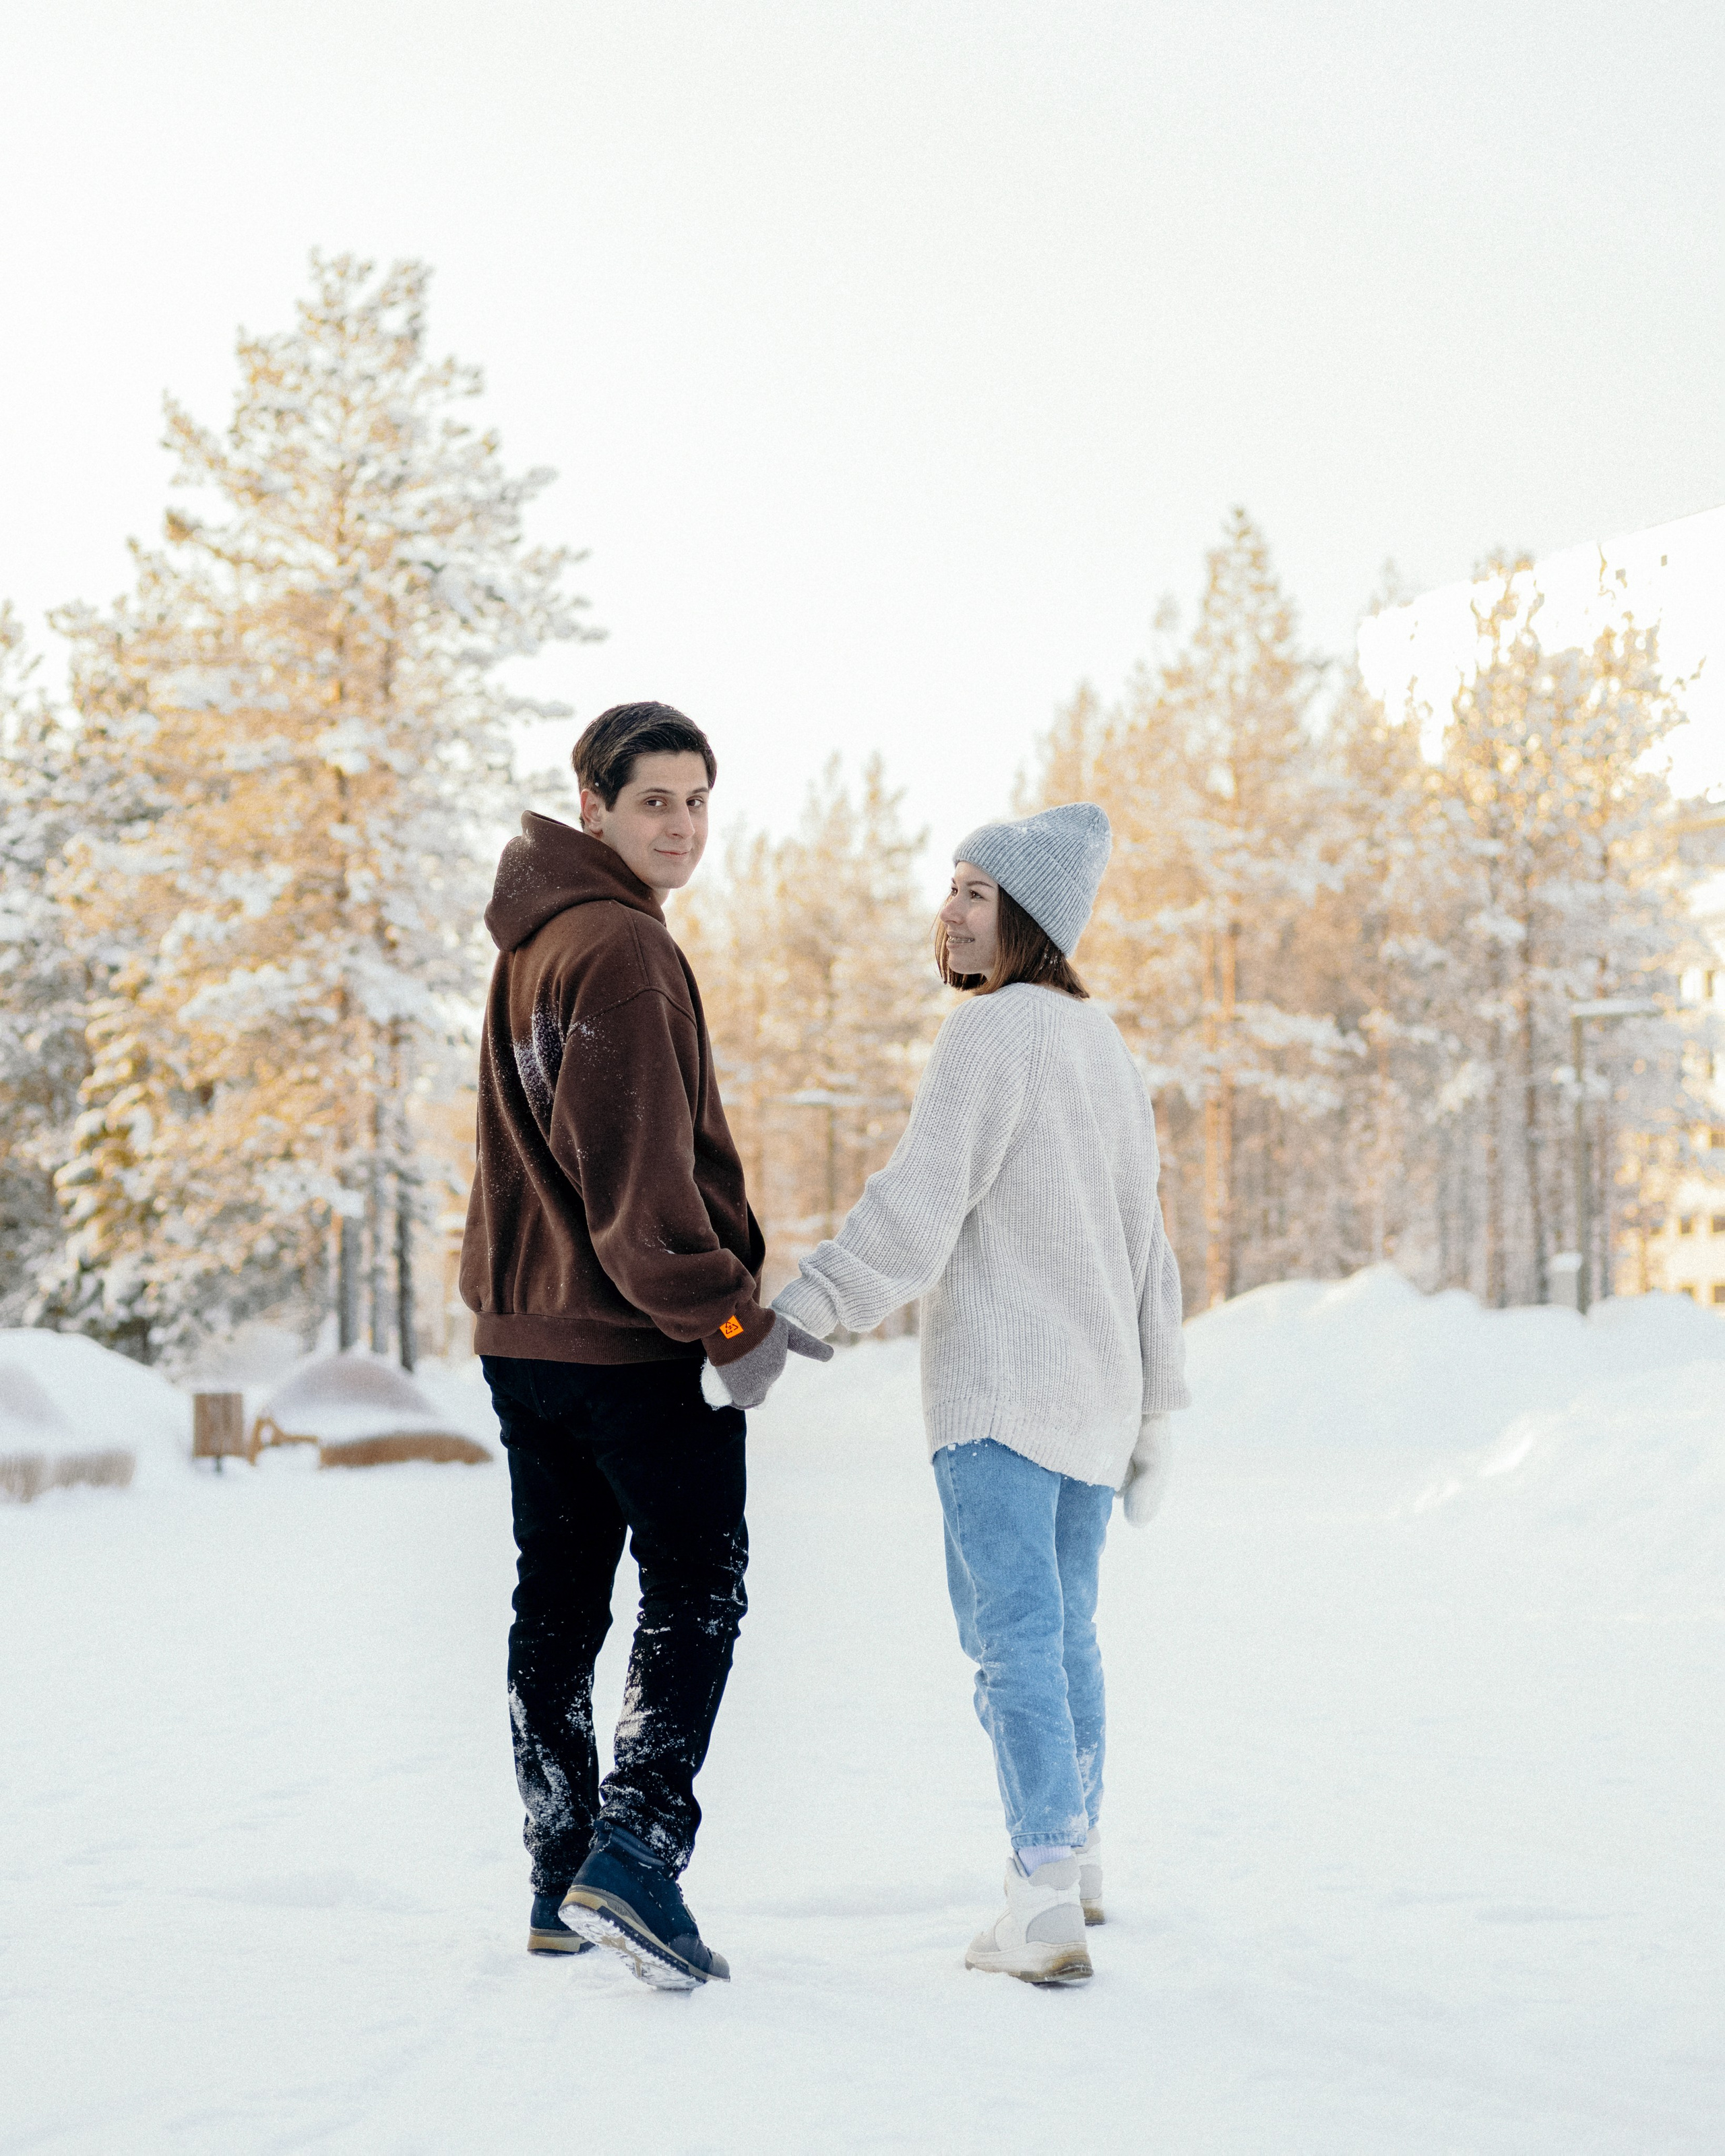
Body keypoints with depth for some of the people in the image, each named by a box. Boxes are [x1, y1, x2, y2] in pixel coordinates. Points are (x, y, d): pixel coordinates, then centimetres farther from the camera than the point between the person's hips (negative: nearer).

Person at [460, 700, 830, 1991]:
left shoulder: (534, 941, 17)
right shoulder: (620, 948, -14)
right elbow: (637, 1170, -21)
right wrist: (729, 1317, -17)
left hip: (527, 1331, 9)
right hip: (638, 1340, -9)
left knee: (558, 1605, 11)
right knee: (696, 1593, -2)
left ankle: (562, 1883, 16)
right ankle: (637, 1848, -13)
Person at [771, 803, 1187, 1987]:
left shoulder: (994, 1031, -11)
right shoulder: (1106, 1044, 15)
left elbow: (915, 1212, -21)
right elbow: (1146, 1236, 17)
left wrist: (789, 1321, -23)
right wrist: (1156, 1404, 22)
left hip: (998, 1384, -8)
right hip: (1095, 1388, 8)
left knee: (1012, 1633, -9)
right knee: (1064, 1624, 19)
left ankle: (1046, 1906, -15)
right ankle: (1077, 1857, 31)